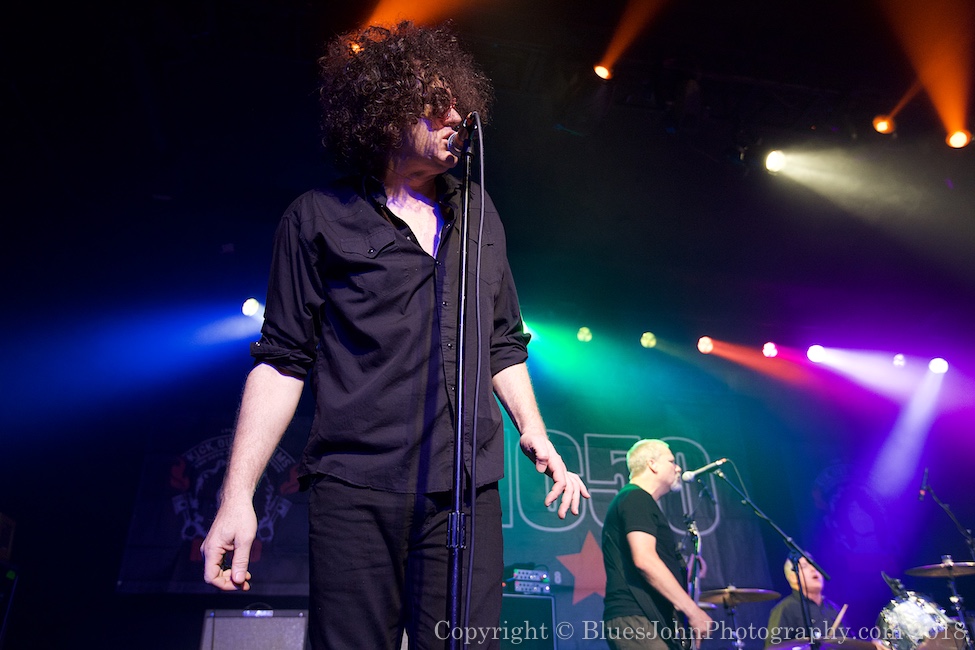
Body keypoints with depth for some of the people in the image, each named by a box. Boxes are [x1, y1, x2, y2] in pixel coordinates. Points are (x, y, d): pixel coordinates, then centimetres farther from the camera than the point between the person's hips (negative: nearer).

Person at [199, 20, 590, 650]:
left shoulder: (479, 214, 15)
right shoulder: (320, 216, 3)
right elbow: (282, 360, 0)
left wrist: (534, 431, 9)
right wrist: (237, 496, -6)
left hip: (466, 493, 3)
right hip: (355, 491, -2)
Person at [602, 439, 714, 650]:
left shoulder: (640, 502, 25)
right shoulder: (637, 498, -7)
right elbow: (644, 560, -20)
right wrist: (692, 609, -18)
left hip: (650, 621, 10)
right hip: (636, 620, -10)